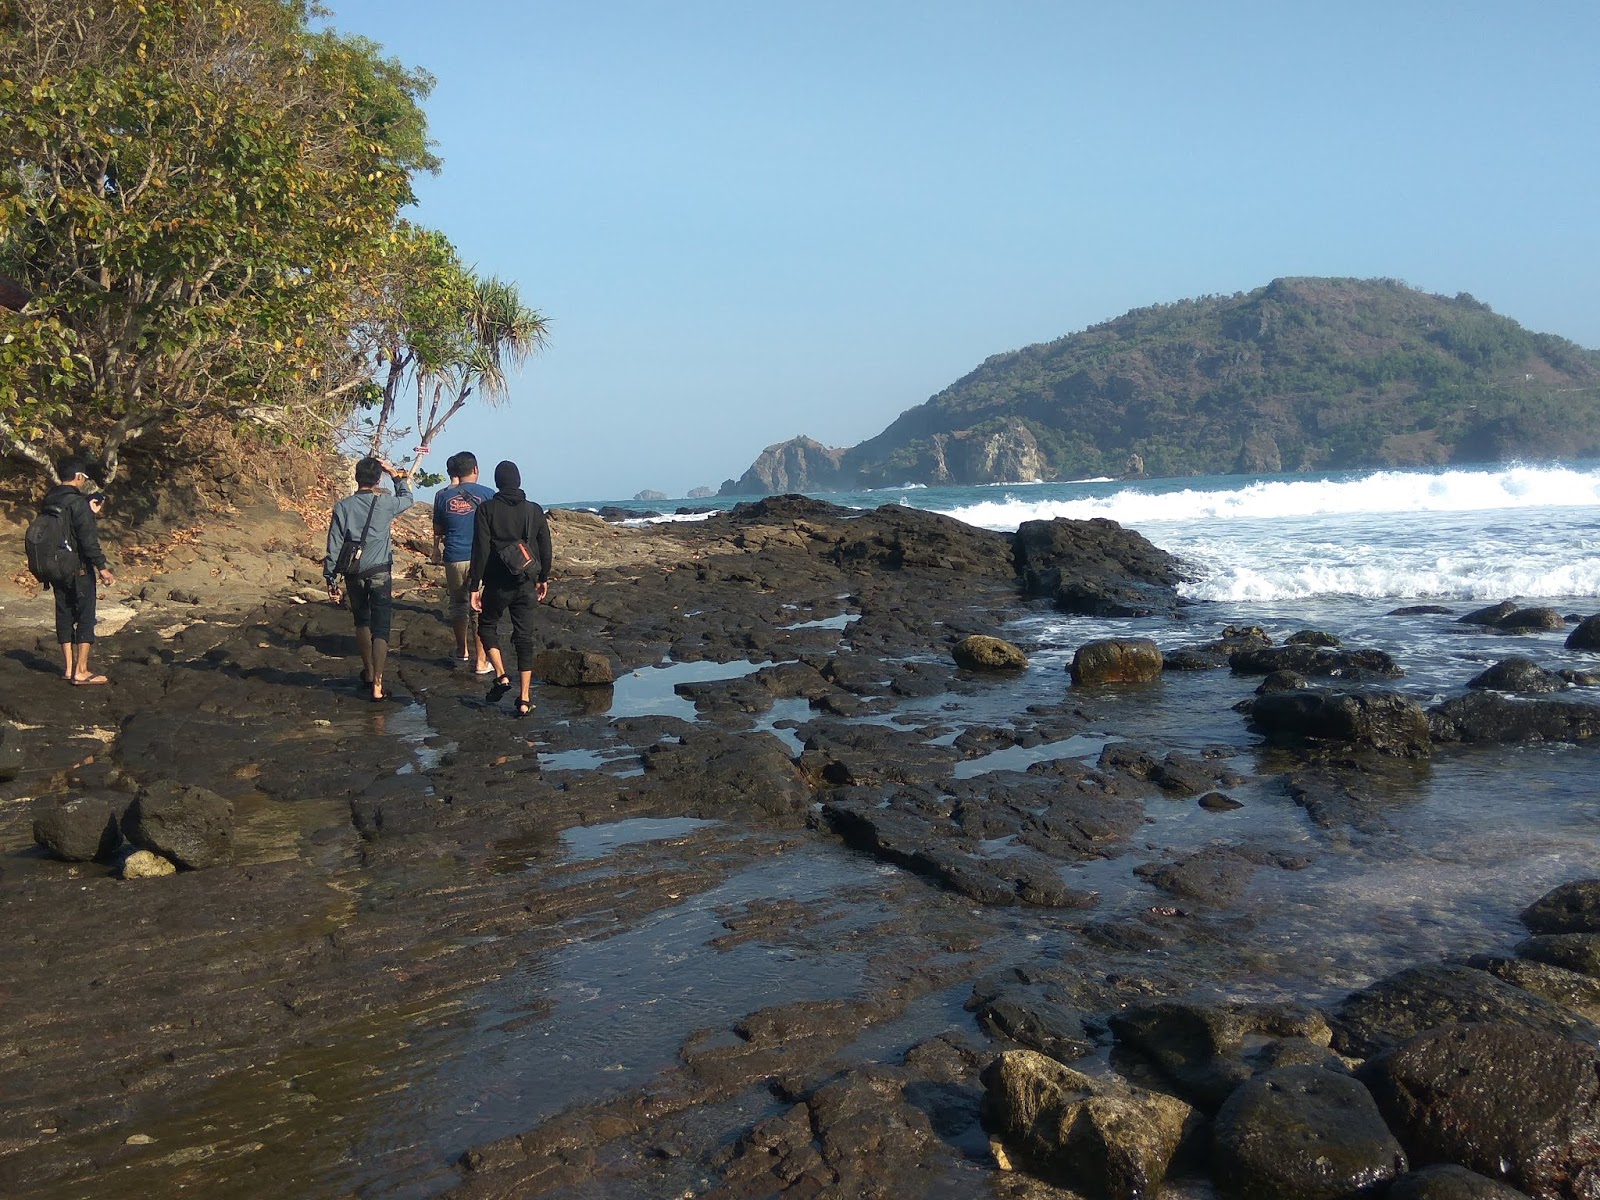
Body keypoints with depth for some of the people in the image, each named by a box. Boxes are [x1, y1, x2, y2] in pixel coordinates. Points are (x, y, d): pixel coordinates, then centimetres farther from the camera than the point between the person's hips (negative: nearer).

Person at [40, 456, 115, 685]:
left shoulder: (48, 501, 8)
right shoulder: (78, 502, -16)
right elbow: (88, 540, -20)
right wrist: (102, 568, -17)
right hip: (79, 570, -7)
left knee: (64, 616, 13)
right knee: (85, 617, -1)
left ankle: (69, 669, 18)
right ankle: (81, 672, -1)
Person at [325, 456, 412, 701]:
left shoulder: (343, 507, -2)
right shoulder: (386, 503, -4)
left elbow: (334, 546, -2)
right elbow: (407, 499, 20)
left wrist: (331, 579, 4)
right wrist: (397, 475, 30)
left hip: (354, 575, 2)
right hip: (380, 574, -2)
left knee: (362, 622, 23)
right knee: (380, 629, -2)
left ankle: (368, 672, 37)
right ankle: (377, 684, -10)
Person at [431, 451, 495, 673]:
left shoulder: (443, 495, 2)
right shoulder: (487, 494, -4)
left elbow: (438, 528, 13)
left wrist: (437, 548, 32)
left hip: (454, 558, 2)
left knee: (458, 604, 19)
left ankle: (463, 651, 31)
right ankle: (481, 661, 0)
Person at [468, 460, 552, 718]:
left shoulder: (487, 509, -7)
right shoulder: (534, 510, 3)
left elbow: (480, 549, -11)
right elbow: (545, 548, 8)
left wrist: (475, 585, -7)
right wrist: (543, 578, 21)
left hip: (497, 584, -3)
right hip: (526, 585, 3)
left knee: (487, 626, 20)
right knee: (524, 638, 7)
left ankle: (501, 676, 3)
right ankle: (524, 699, 4)